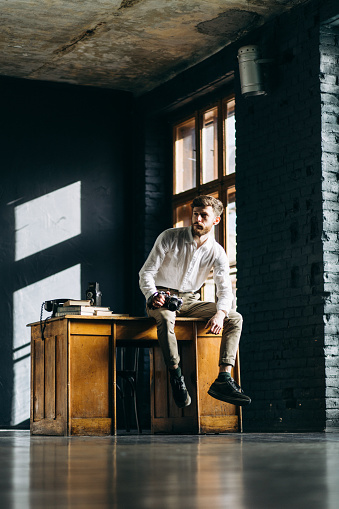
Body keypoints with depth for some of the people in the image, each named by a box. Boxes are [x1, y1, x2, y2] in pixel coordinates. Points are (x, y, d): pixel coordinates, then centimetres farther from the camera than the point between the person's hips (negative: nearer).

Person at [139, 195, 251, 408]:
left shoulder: (217, 253, -1)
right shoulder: (170, 237, -9)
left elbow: (225, 289, -6)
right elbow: (146, 272, -10)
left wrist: (220, 313, -28)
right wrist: (153, 295, -31)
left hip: (190, 301, 4)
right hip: (162, 297, -4)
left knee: (235, 318, -14)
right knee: (166, 318, -41)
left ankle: (224, 379, -24)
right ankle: (176, 377, -33)